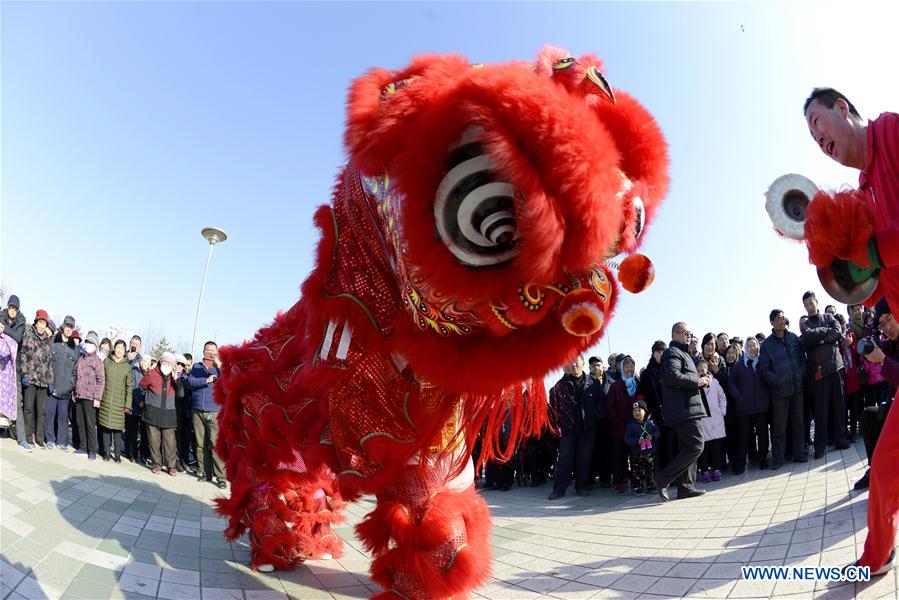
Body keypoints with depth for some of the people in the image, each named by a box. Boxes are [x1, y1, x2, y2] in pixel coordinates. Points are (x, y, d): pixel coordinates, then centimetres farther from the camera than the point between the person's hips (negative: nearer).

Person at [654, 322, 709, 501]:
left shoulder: (682, 353, 26)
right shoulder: (673, 353, -9)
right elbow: (673, 376, -25)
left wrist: (702, 381, 8)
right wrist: (698, 381, -15)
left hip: (686, 409, 11)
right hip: (684, 408, -11)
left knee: (687, 448, 11)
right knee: (695, 446, -13)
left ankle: (685, 487, 15)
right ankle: (663, 478, -10)